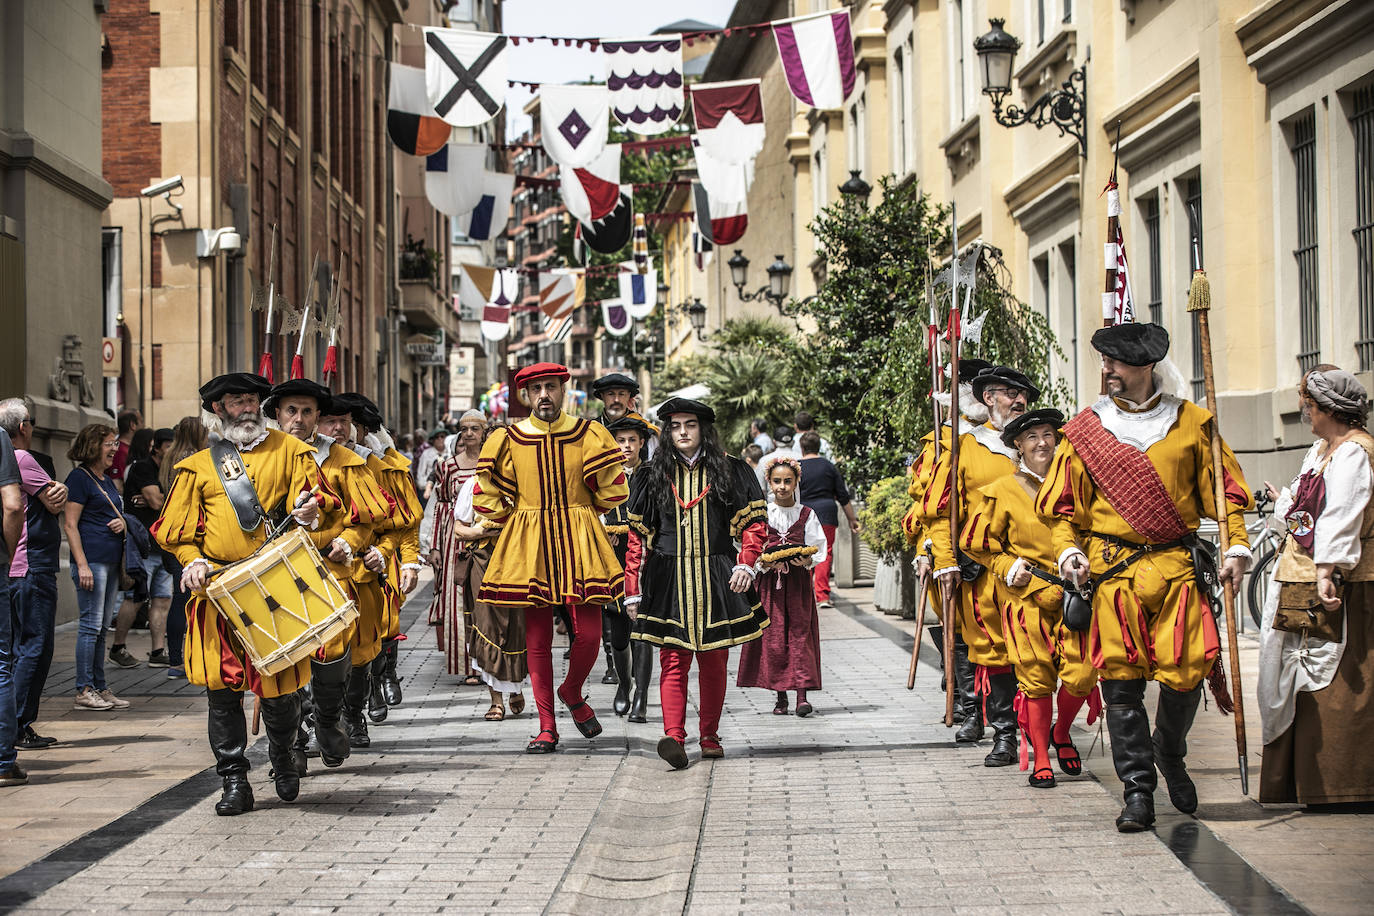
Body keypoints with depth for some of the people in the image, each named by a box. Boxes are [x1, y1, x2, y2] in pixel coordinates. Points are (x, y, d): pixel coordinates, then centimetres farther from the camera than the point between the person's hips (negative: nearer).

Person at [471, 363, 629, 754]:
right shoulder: (507, 440, 2)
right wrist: (502, 525, 11)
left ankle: (572, 693, 24)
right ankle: (547, 726, 9)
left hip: (578, 543, 0)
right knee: (537, 638, 1)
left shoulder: (589, 435, 1)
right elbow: (488, 495, 13)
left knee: (589, 634, -7)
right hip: (528, 546, 0)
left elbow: (612, 490, 9)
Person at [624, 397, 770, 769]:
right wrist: (633, 589, 5)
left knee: (714, 662, 7)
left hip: (717, 580, 0)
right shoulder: (653, 475, 9)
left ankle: (710, 736, 19)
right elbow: (638, 535, 9)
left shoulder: (730, 470, 6)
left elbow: (755, 521, 6)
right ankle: (674, 738, -22)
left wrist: (746, 563, -9)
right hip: (668, 581, 0)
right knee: (673, 661, -11)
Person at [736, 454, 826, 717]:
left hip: (799, 581, -1)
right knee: (773, 636, 0)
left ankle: (802, 694, -10)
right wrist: (763, 563, -13)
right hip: (769, 582, 1)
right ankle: (781, 697, 7)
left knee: (800, 633, -7)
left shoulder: (806, 515, 5)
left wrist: (808, 560, -16)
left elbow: (818, 548, 4)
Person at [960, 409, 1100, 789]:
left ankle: (1061, 732, 19)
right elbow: (978, 544, 7)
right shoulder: (1003, 491, 2)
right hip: (1025, 596, -2)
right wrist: (1008, 568, -4)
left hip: (1070, 593, 2)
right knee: (1036, 678, -4)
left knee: (1081, 677, -10)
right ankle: (1041, 759, 11)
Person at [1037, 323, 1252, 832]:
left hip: (1177, 566, 0)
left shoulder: (1191, 423, 8)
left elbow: (1223, 488, 11)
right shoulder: (1085, 431, 7)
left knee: (1186, 671, -5)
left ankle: (1170, 755, 26)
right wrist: (1068, 550, -6)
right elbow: (1061, 507, 10)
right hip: (1113, 571, 0)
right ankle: (1137, 789, 3)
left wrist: (1237, 545, 0)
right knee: (1121, 679, -4)